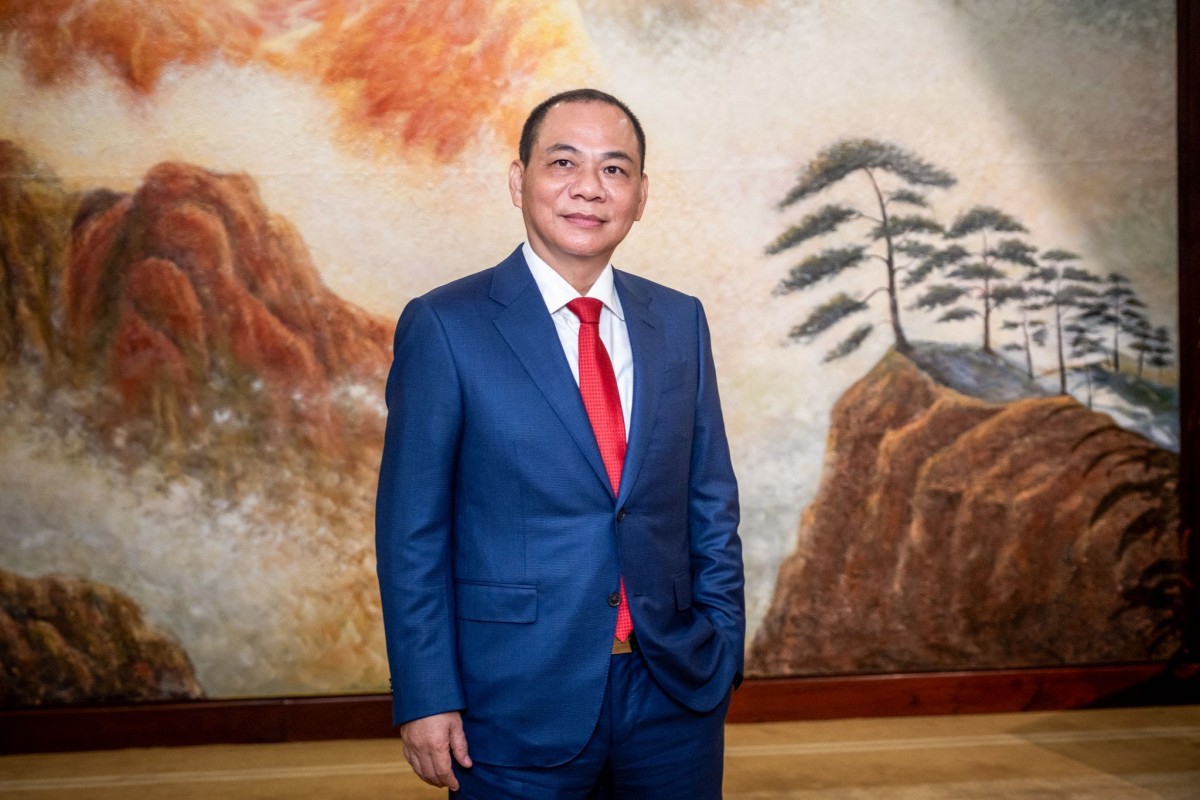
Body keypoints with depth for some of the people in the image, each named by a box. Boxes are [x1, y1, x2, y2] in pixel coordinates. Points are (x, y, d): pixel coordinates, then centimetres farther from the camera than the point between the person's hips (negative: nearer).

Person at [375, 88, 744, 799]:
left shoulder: (680, 321, 6)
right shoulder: (444, 327, -7)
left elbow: (712, 501, 8)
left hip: (677, 694, 4)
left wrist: (722, 651, 4)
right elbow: (411, 528, -7)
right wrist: (426, 699, -8)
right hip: (519, 704, -3)